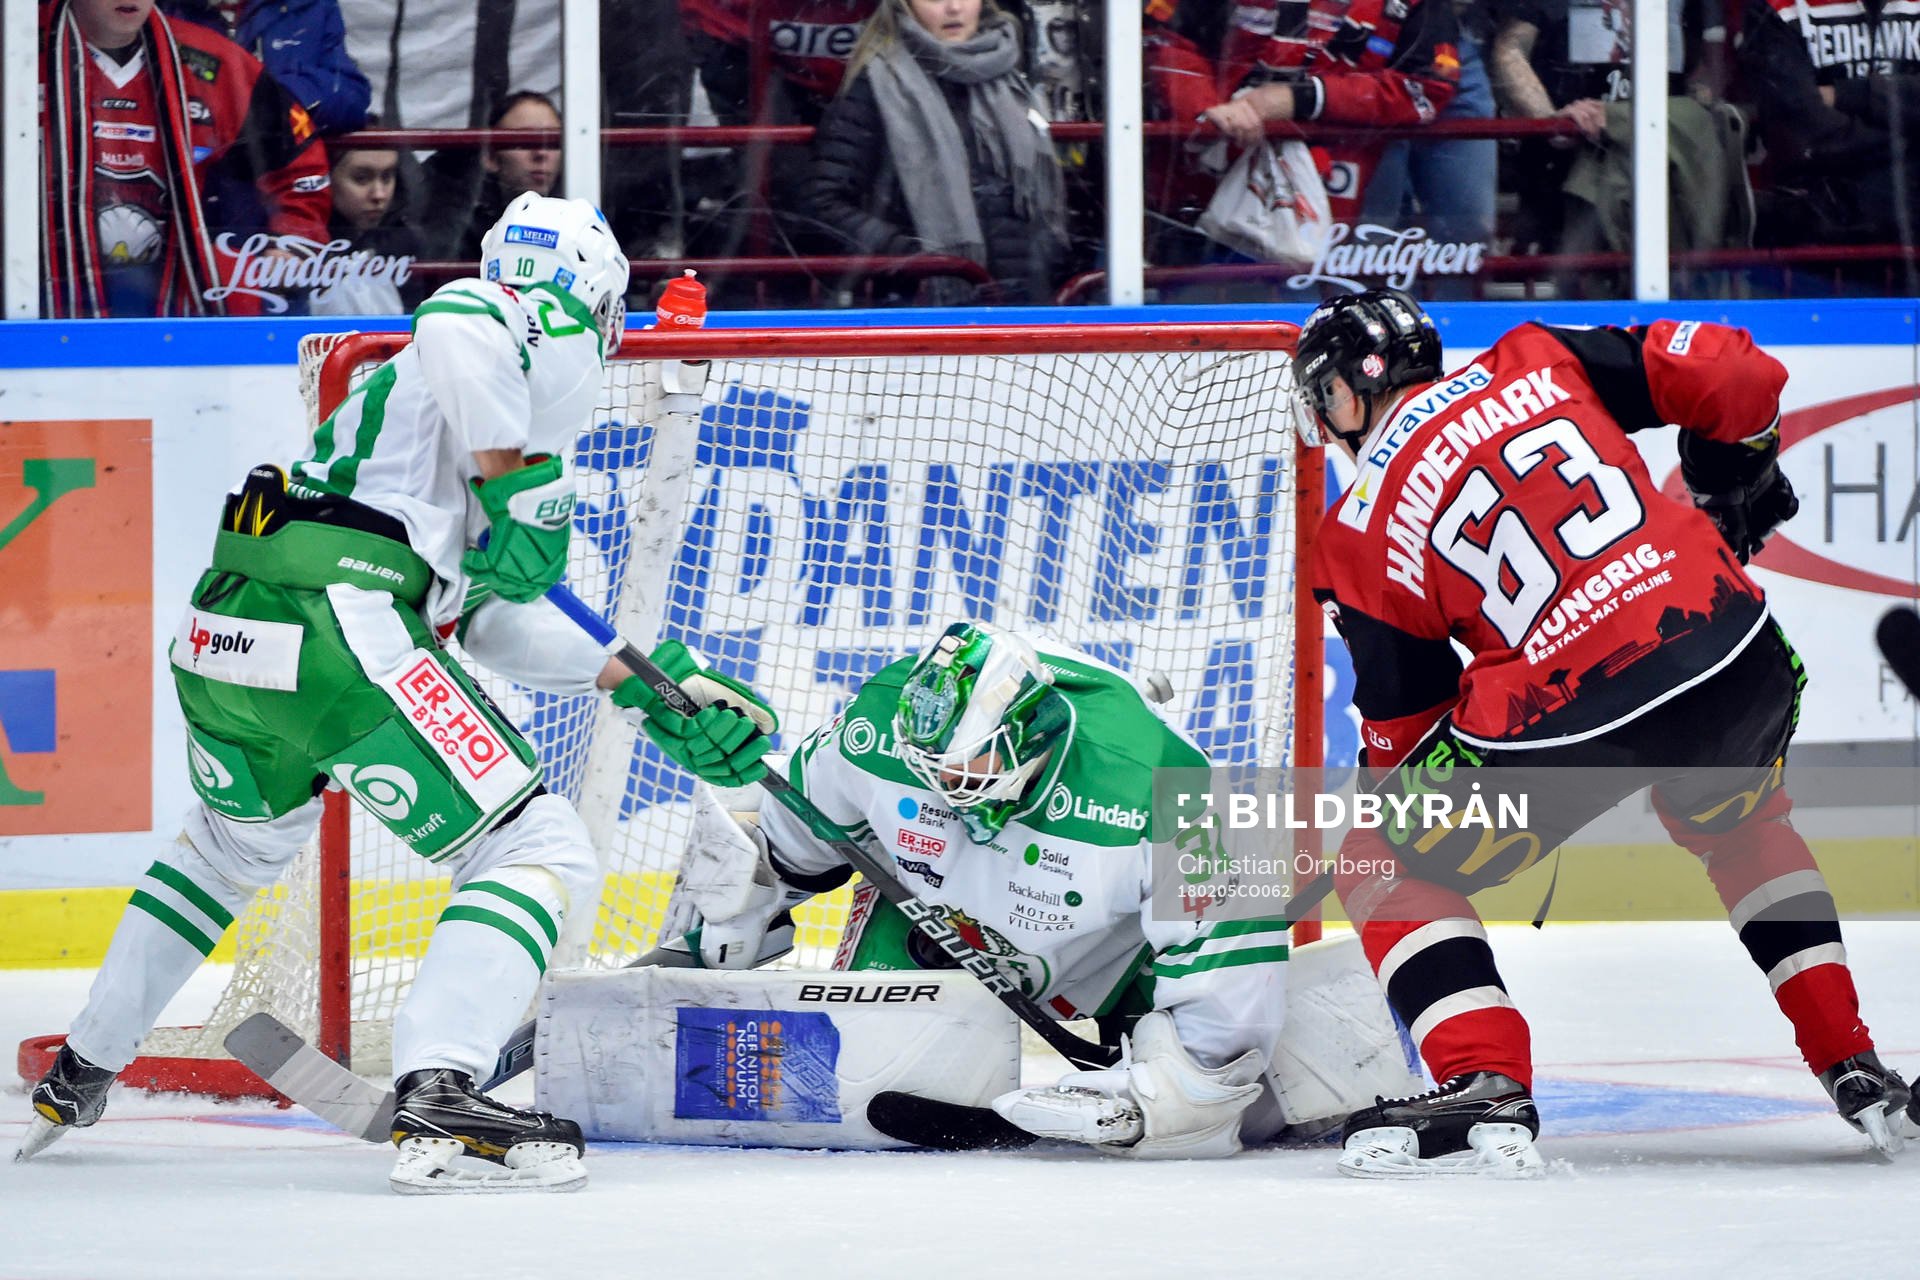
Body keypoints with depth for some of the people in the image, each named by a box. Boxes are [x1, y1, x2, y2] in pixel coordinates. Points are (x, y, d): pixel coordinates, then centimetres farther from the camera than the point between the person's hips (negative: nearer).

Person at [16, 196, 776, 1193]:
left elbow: (496, 620, 29)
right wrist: (515, 485, -12)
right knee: (541, 854, -6)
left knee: (234, 842, 36)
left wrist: (644, 688, 27)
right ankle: (436, 1102, -24)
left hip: (221, 628, 9)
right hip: (332, 622, -9)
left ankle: (77, 1076, 44)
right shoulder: (550, 330, 6)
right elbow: (457, 322, -20)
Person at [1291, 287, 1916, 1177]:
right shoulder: (1534, 363, 13)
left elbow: (1403, 721, 12)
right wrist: (1735, 484, 28)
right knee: (1740, 826, 37)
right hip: (1739, 667, 5)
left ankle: (1488, 1093, -4)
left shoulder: (1363, 532, 7)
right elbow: (1733, 377, 9)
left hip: (1566, 719, -5)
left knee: (1384, 866, 15)